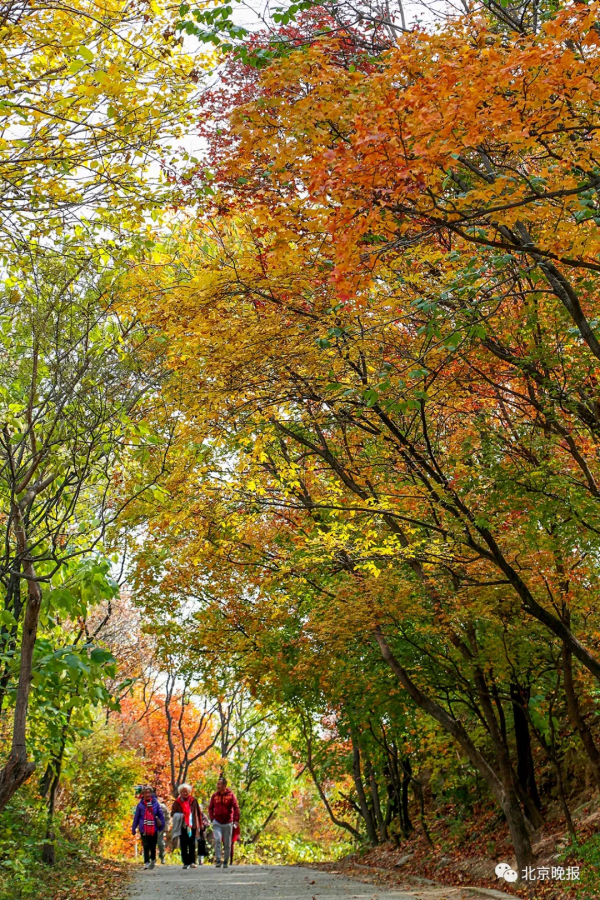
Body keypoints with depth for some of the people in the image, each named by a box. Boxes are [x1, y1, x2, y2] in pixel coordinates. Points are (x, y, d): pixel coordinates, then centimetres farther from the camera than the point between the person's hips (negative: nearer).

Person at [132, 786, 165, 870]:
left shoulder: (155, 803, 0)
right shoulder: (140, 805, 0)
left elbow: (160, 814, 6)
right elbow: (136, 817, 7)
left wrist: (162, 824, 0)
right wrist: (133, 828, 10)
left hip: (154, 829, 1)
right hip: (144, 830, -1)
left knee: (153, 846, 10)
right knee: (146, 846, -7)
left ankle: (153, 860, 31)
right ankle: (146, 862, -2)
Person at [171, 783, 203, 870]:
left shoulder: (193, 801, 6)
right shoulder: (177, 802, 5)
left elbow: (199, 812, 10)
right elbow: (172, 813, 8)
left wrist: (200, 823, 7)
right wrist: (179, 816, -13)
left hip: (192, 826, 0)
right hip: (182, 826, 0)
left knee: (192, 844, 1)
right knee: (183, 845, 1)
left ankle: (192, 862, 5)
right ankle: (186, 863, 5)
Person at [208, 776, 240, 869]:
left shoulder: (231, 795, -6)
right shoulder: (215, 795, 2)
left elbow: (236, 808, -9)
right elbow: (210, 808, 13)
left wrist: (236, 820, -20)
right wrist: (212, 818, 0)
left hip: (228, 823, -1)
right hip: (217, 823, 1)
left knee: (227, 844, 7)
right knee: (217, 840, -17)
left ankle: (226, 862, 21)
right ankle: (218, 861, -14)